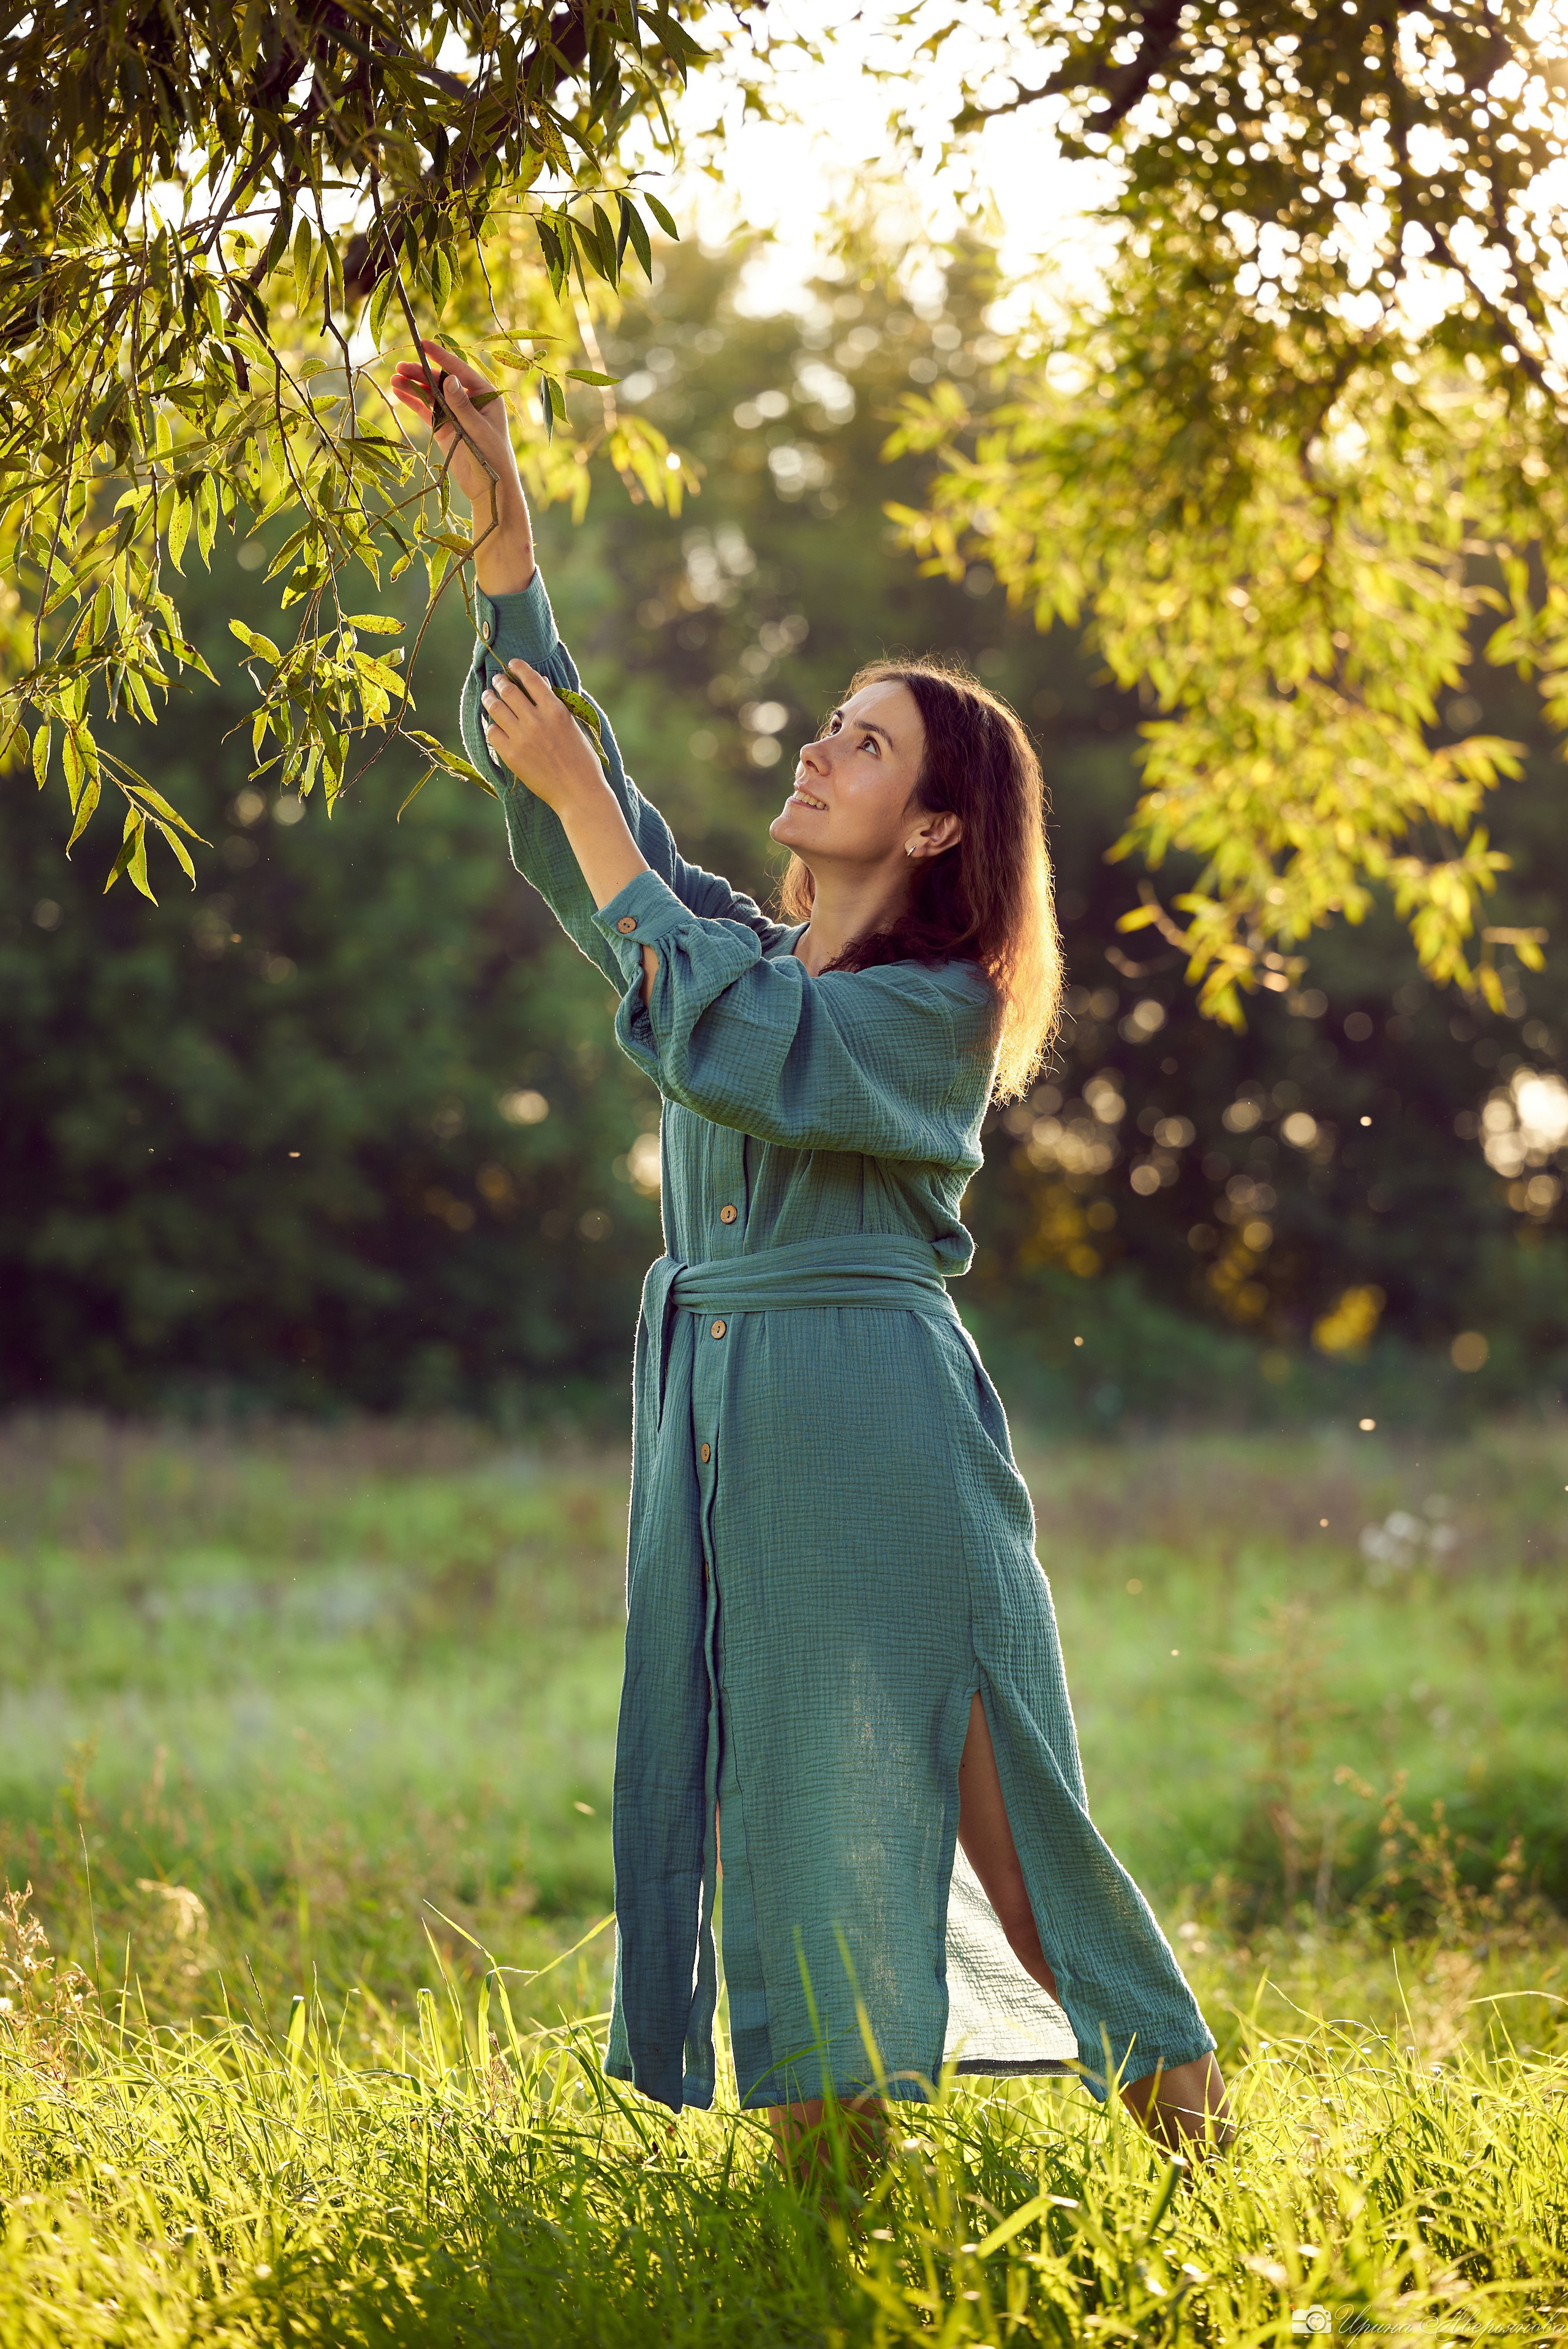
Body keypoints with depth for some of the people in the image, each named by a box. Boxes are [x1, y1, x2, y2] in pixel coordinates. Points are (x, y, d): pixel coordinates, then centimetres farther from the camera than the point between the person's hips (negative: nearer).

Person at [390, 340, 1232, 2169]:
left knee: (933, 1767, -5)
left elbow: (724, 1046, -17)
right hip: (713, 1422, 6)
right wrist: (497, 523, 3)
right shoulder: (736, 946, 15)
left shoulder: (940, 1008, -3)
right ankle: (826, 2150, 8)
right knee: (759, 1801, 3)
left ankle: (1172, 2088, 7)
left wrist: (581, 800, -14)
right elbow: (551, 770, 12)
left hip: (873, 1418, -6)